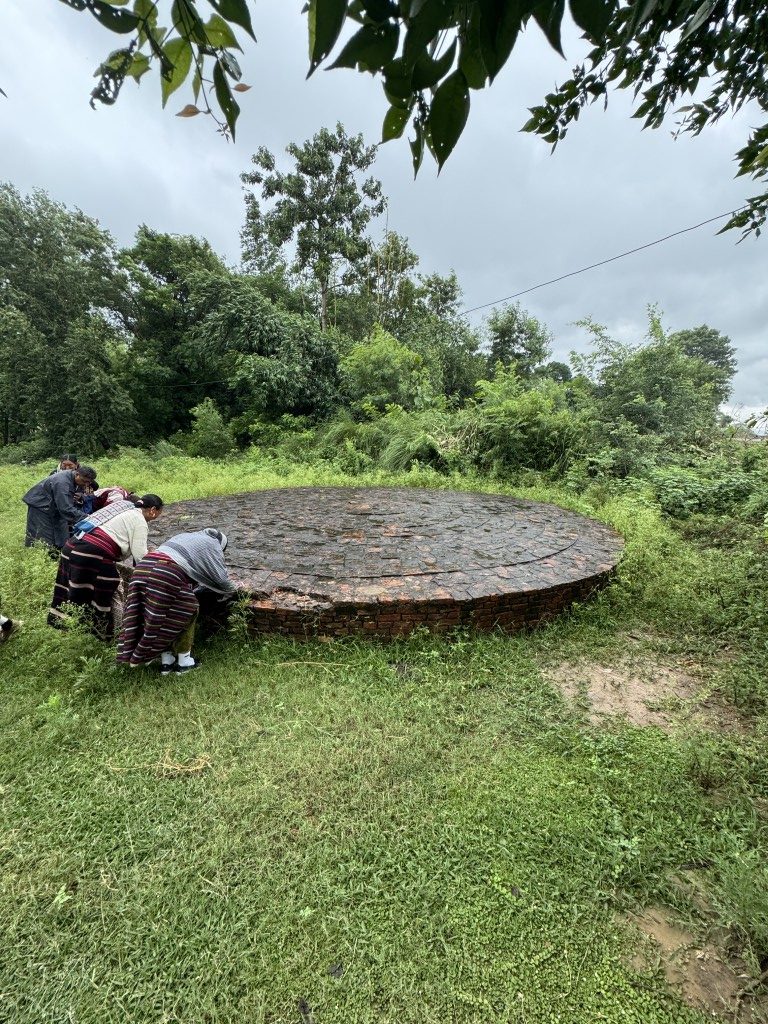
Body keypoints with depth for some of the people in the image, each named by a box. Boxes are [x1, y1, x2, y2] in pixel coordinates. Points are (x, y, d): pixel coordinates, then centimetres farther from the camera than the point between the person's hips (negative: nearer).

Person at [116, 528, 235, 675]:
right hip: (168, 575, -7)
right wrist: (231, 590, 26)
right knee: (188, 612, 11)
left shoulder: (185, 536, 33)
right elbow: (221, 578, 6)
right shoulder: (213, 545, 13)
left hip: (144, 566, 7)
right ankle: (184, 662, 19)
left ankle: (166, 661, 26)